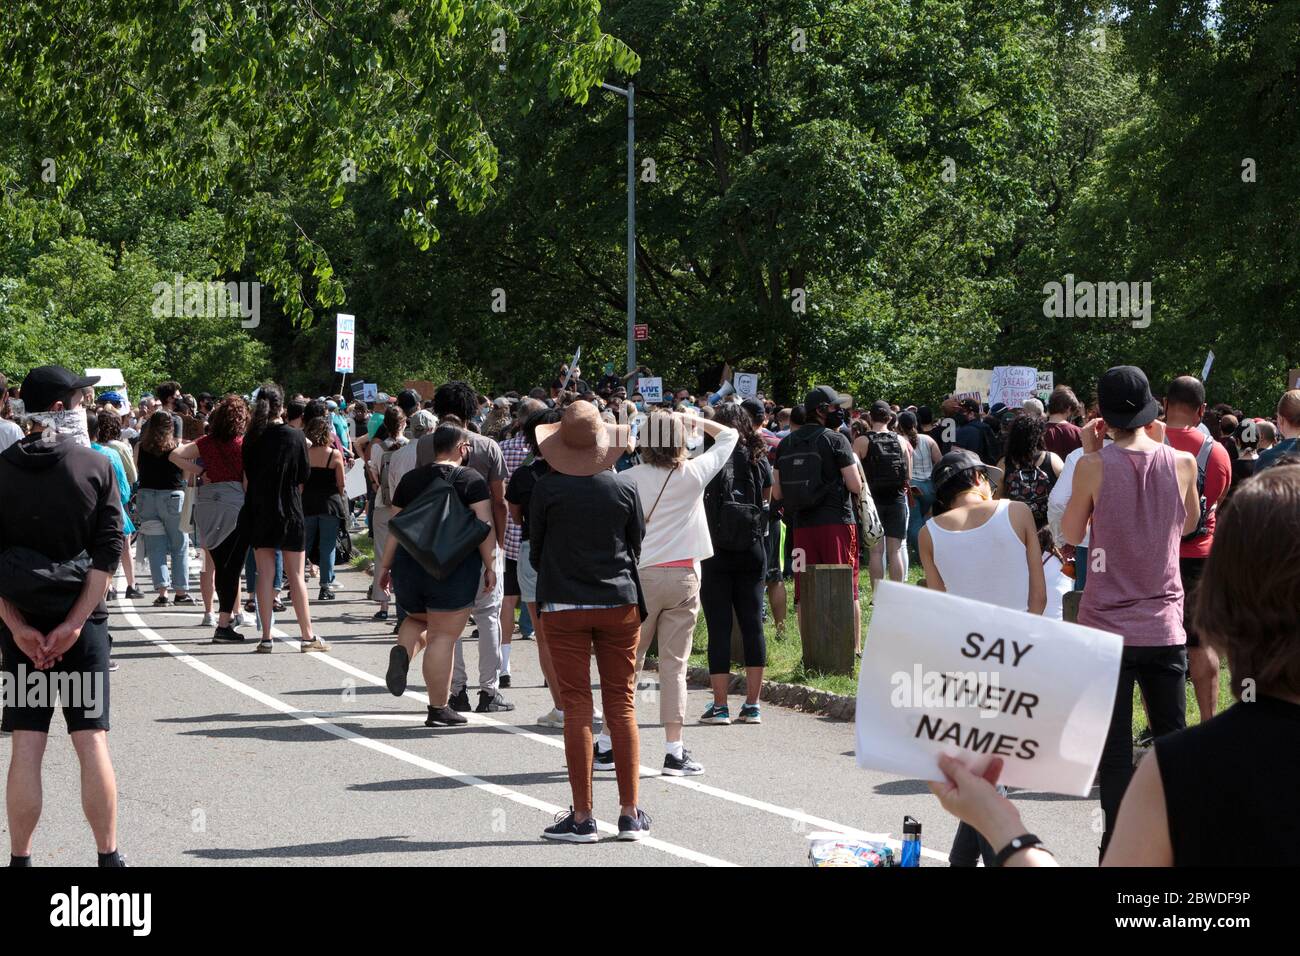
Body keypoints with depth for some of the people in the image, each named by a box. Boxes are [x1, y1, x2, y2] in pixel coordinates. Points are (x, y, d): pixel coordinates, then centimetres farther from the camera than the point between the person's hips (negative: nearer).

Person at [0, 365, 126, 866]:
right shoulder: (96, 467, -4)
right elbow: (107, 553, -10)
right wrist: (74, 623, -10)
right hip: (82, 622, -1)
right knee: (92, 742, 3)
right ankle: (108, 857, 6)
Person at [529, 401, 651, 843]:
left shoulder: (547, 488, -7)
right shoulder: (624, 488, -2)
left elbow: (535, 551, 3)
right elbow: (637, 547, 8)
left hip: (564, 606, -2)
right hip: (620, 603, 2)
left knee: (577, 709, 0)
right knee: (622, 706, 6)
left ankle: (582, 816, 1)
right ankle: (630, 813, 7)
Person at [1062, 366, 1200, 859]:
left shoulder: (1095, 466, -11)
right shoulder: (1181, 463, -5)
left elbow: (1071, 532, 4)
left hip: (1108, 627, -2)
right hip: (1164, 626, 2)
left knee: (1114, 746, 3)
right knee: (1172, 742, 14)